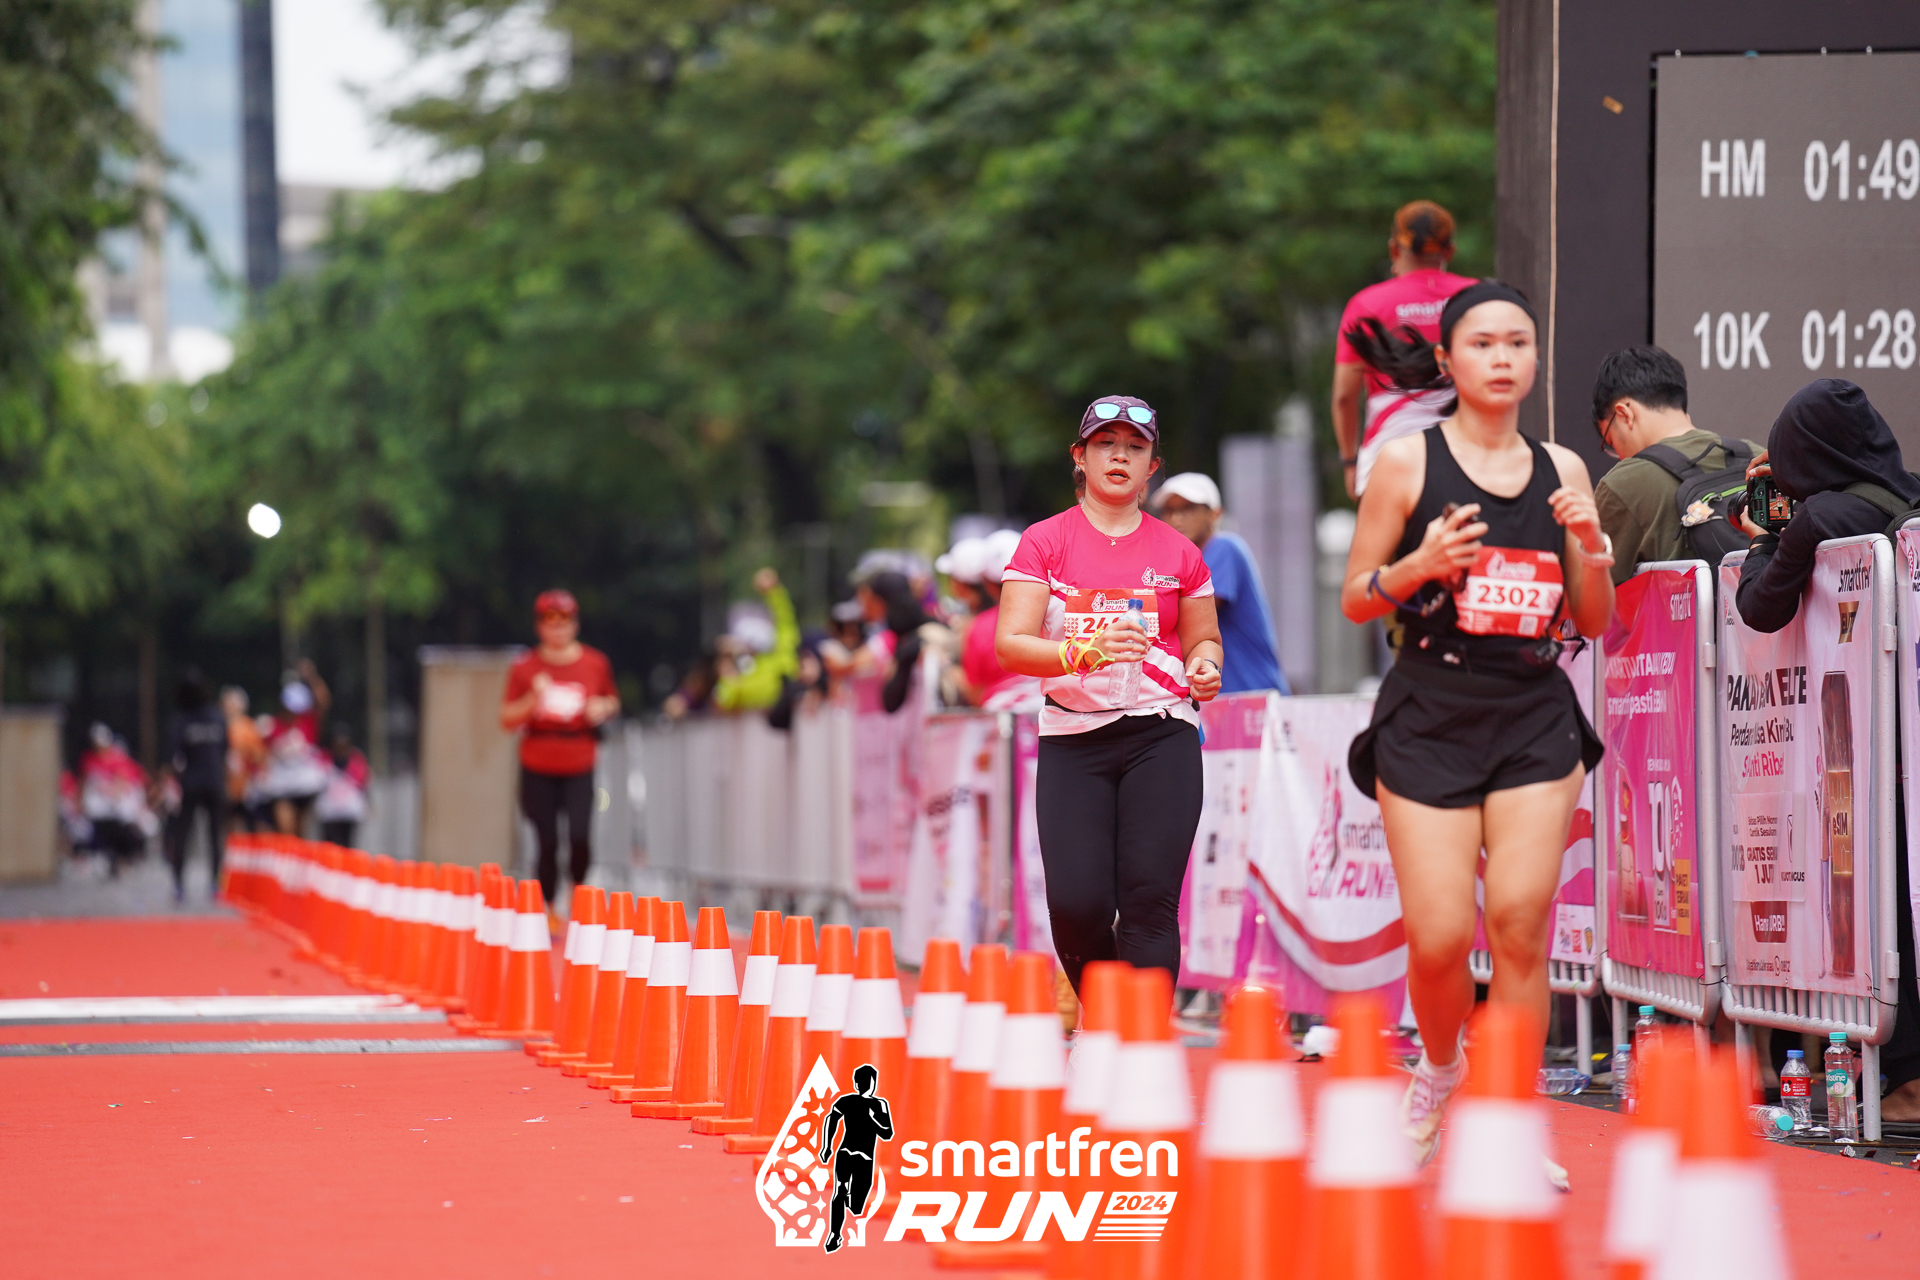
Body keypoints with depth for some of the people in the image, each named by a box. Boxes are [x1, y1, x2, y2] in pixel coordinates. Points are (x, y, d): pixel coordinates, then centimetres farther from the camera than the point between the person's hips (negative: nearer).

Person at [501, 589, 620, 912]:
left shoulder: (596, 664, 3)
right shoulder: (524, 669, 1)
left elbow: (613, 702, 18)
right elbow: (507, 721, 2)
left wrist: (604, 709, -4)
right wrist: (532, 700, -15)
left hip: (580, 767, 0)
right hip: (538, 770, 0)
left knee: (579, 836, -15)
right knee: (547, 843, -1)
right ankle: (549, 912, 14)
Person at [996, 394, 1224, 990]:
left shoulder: (1178, 554, 9)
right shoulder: (1045, 543, 4)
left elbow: (1202, 639, 22)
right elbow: (1010, 645, -5)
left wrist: (1204, 665, -2)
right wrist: (1085, 652, -22)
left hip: (1161, 736, 1)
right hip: (1072, 740, -1)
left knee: (1149, 899, -13)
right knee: (1076, 907, -9)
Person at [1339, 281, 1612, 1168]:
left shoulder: (1562, 470, 9)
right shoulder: (1408, 461, 1)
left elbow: (1594, 623, 13)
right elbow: (1355, 599, 3)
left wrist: (1593, 553, -6)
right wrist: (1416, 566, -16)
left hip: (1536, 720, 2)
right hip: (1429, 718, -2)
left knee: (1521, 920, -11)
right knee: (1440, 936, -7)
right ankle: (1438, 1072, 24)